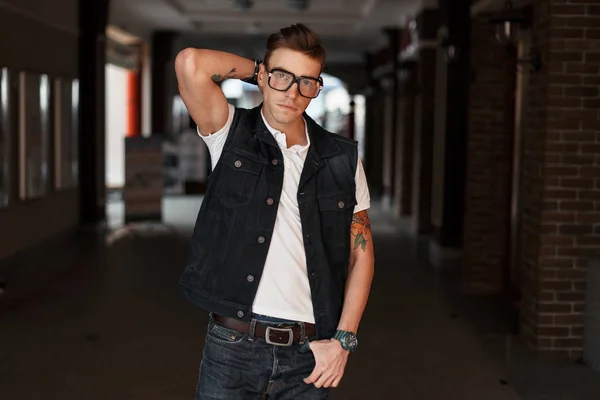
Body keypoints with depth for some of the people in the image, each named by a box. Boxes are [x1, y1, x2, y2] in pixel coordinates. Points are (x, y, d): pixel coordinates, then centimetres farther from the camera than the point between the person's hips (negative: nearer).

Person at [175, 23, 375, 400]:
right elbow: (191, 63, -17)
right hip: (232, 344, -2)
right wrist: (256, 69, 0)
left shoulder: (343, 158, 4)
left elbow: (361, 253, 7)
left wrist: (344, 339, -2)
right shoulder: (231, 134, 0)